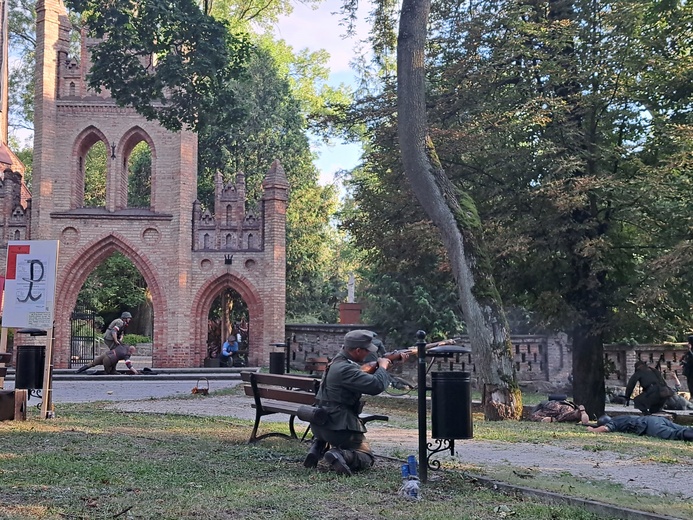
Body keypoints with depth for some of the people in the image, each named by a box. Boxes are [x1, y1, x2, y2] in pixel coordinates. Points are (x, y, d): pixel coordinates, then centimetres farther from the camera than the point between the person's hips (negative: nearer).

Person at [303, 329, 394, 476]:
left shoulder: (339, 360, 8)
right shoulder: (346, 369, -22)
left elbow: (364, 377, 21)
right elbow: (376, 386, -27)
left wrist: (378, 367, 6)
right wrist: (382, 367, -8)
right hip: (339, 427, -9)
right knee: (366, 459, 6)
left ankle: (318, 448, 13)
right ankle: (340, 456, -20)